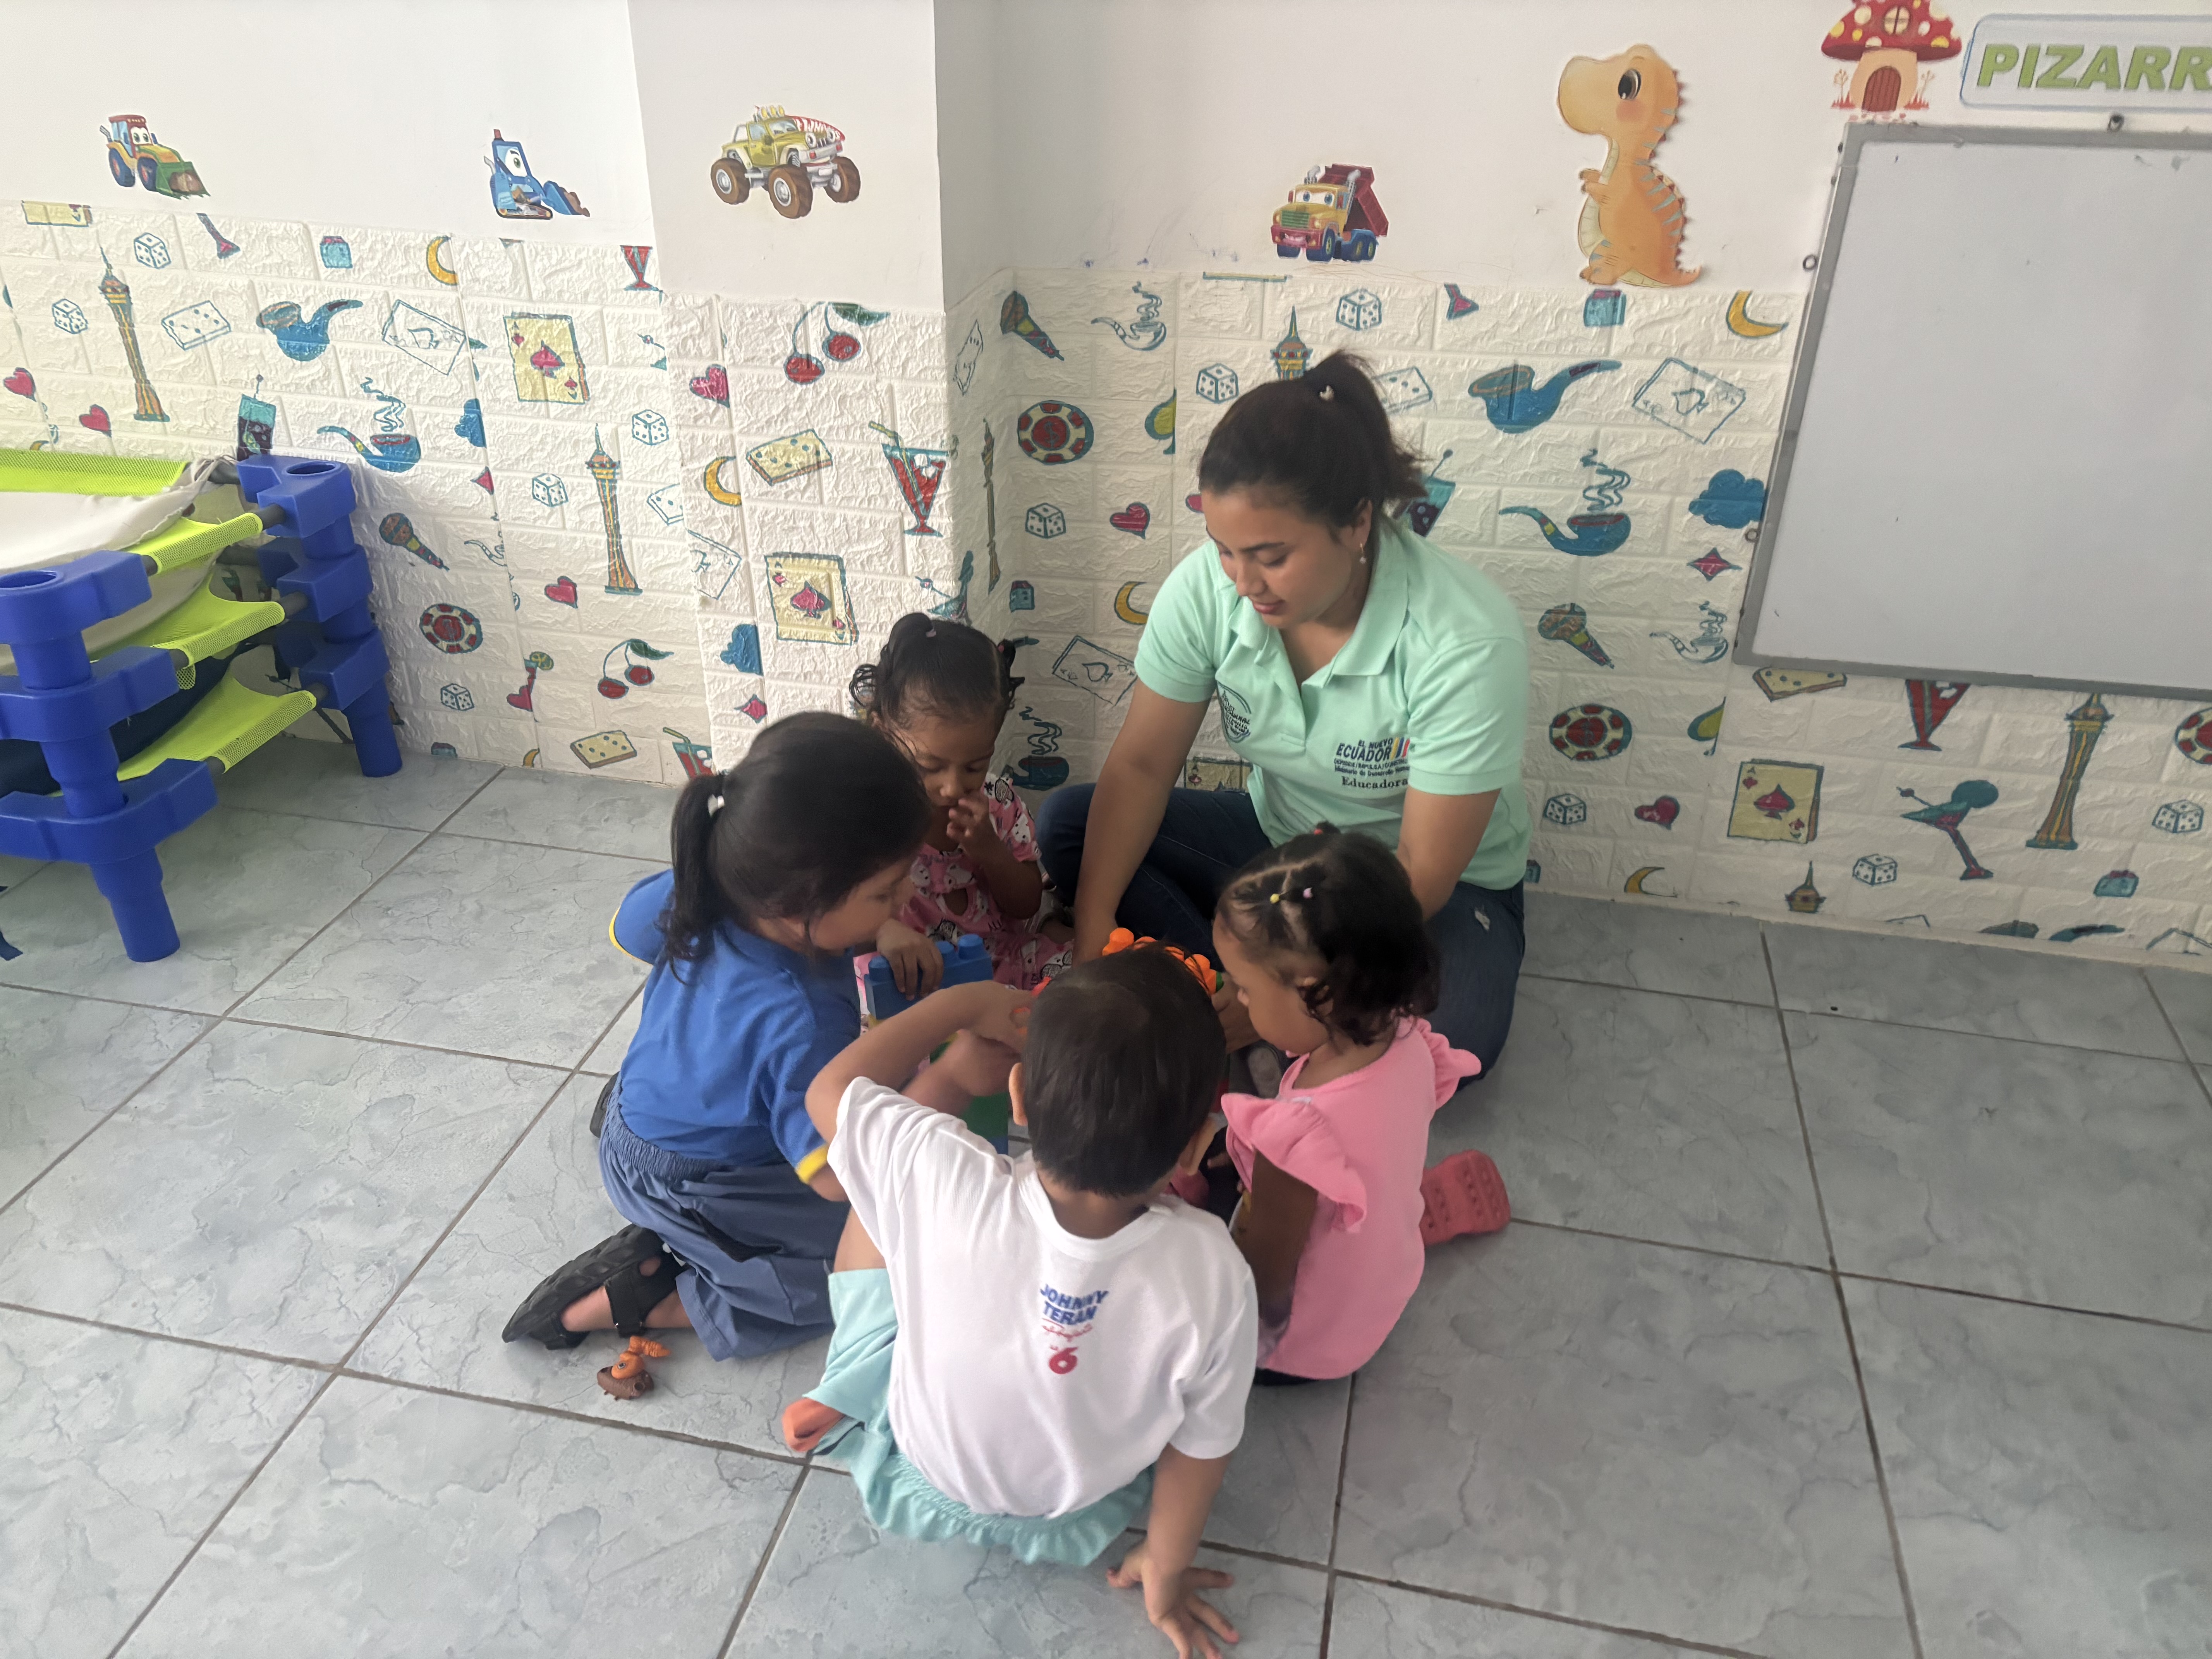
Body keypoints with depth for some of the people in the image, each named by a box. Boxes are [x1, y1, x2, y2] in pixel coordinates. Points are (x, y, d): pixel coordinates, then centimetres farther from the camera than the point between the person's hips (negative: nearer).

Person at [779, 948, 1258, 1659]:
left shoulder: (944, 1183, -37)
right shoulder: (1211, 1275, -34)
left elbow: (830, 1089, -16)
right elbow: (1200, 1451, -16)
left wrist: (967, 1001, -8)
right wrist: (1164, 1576, 3)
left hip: (918, 1476, 0)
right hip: (1080, 1515, 1)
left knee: (879, 1198, 8)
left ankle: (846, 1398, 17)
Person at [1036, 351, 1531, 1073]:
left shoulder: (1467, 639, -31)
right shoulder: (1207, 588, -19)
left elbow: (1423, 870, -26)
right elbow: (1140, 766, -13)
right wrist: (1094, 935, -24)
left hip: (1437, 885, -3)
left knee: (1457, 1034, -35)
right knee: (1065, 826, -14)